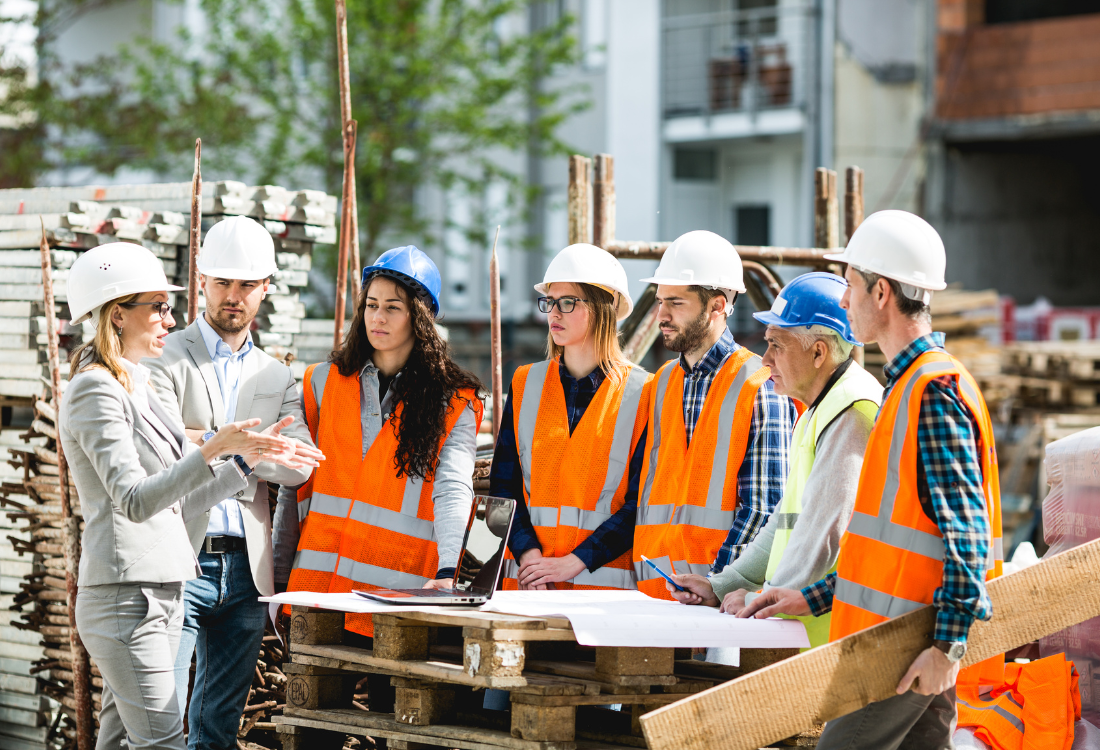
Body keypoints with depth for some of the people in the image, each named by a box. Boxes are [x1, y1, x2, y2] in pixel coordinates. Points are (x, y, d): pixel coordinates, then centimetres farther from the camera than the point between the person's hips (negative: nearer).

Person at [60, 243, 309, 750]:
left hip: (162, 592, 9)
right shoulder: (96, 392, -11)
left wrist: (248, 458, 14)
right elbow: (135, 501, -22)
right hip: (126, 598, -9)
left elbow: (176, 503, 20)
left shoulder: (137, 386, 18)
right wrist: (213, 450, -31)